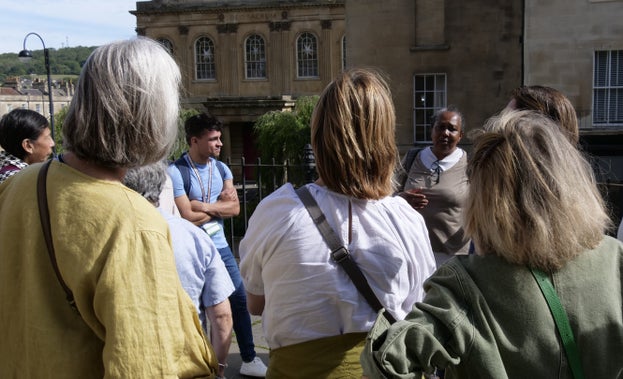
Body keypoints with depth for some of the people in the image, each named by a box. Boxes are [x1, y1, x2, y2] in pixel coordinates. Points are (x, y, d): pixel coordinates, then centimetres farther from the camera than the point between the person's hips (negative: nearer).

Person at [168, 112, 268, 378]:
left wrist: (204, 206, -15)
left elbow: (235, 208, -1)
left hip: (220, 247, 6)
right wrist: (219, 204, -9)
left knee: (240, 300, 11)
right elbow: (188, 217, -22)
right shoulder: (176, 172, -17)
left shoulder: (221, 168, 4)